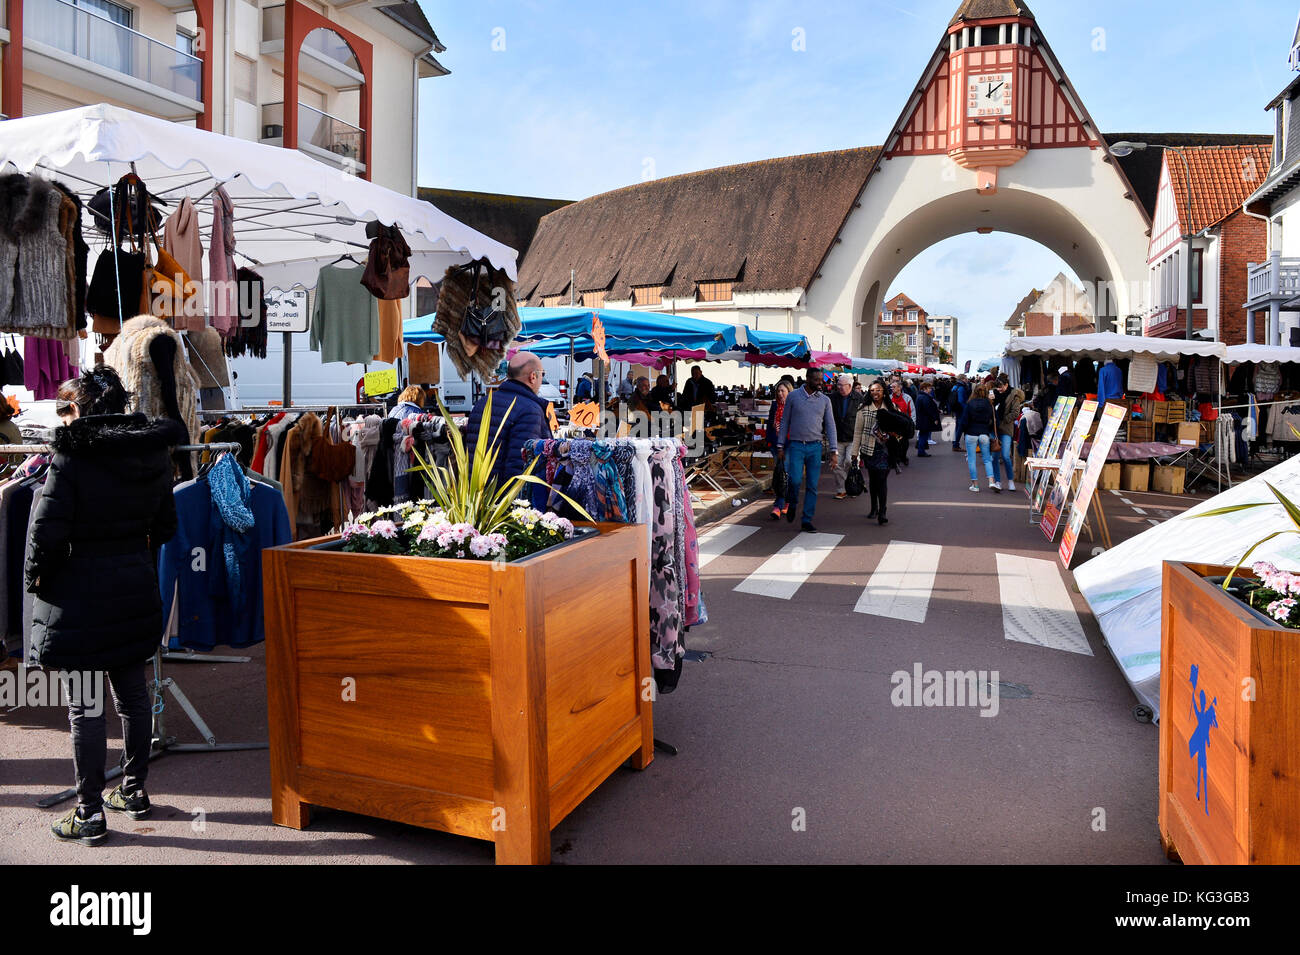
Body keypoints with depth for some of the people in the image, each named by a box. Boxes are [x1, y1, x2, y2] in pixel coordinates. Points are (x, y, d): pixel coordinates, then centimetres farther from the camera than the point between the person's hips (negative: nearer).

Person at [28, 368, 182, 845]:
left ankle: (90, 814, 12)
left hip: (82, 595, -6)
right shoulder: (152, 453, 3)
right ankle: (134, 791, 29)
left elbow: (48, 528, -15)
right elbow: (165, 525, 9)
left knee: (85, 707, 2)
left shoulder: (72, 455, -14)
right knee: (132, 694, 17)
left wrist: (36, 576, 1)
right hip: (136, 589, 6)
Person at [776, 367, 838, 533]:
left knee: (812, 486, 2)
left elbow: (830, 426, 7)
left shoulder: (825, 400, 6)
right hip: (796, 445, -2)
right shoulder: (793, 397, 2)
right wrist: (780, 446, 2)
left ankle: (807, 520, 12)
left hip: (815, 446, 2)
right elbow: (784, 422, 7)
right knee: (796, 480, -16)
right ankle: (792, 503, 16)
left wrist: (834, 451, 0)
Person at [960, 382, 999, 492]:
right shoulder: (989, 404, 0)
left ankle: (975, 484, 6)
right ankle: (992, 481, -5)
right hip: (984, 434, 2)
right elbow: (993, 421, 4)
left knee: (971, 459, 5)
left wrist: (964, 431, 8)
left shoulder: (970, 404, -6)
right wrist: (990, 432, 16)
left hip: (971, 434, -2)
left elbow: (964, 420, -7)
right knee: (987, 459, 10)